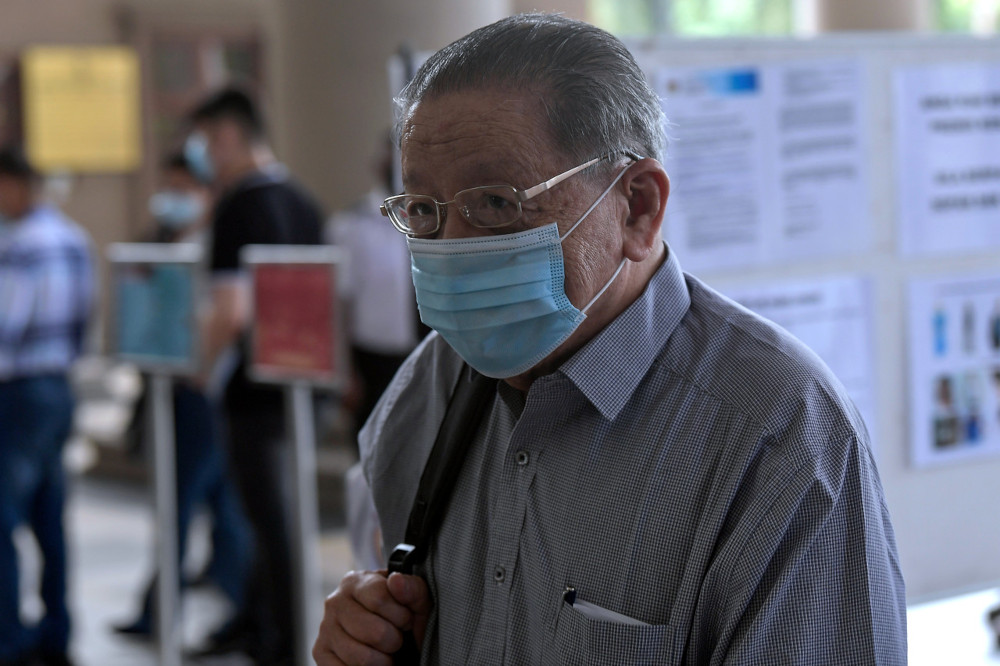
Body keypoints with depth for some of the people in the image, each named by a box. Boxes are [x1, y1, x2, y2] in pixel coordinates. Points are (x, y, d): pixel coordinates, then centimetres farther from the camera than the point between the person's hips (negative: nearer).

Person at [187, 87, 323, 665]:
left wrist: (204, 363, -8)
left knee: (270, 515, 2)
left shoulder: (238, 208, -17)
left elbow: (233, 313, -24)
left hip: (258, 384, -8)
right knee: (275, 508, 19)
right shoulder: (303, 202, 9)